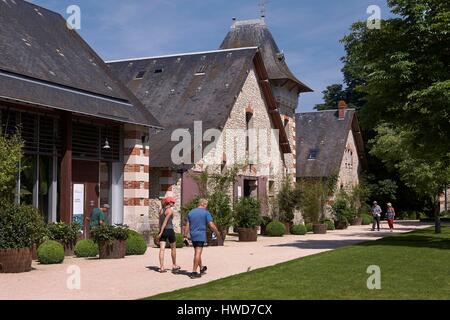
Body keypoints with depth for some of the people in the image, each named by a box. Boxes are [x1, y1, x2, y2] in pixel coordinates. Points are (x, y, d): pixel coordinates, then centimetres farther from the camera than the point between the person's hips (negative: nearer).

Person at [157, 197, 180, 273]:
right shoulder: (170, 210, -9)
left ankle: (161, 267, -9)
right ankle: (174, 266, 22)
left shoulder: (161, 210, 12)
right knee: (173, 248, 12)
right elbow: (165, 221, -16)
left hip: (162, 231, 6)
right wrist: (161, 233, -18)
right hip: (170, 230, -6)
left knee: (162, 249, -2)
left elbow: (160, 222, 15)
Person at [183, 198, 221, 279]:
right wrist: (217, 233, 1)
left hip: (193, 236, 6)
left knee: (197, 253, 18)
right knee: (198, 253, -7)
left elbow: (187, 226, 9)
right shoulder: (206, 213, -5)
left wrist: (185, 236, 12)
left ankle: (201, 268, 35)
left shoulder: (191, 212, 11)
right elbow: (211, 225, -10)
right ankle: (194, 272, -10)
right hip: (201, 236, -6)